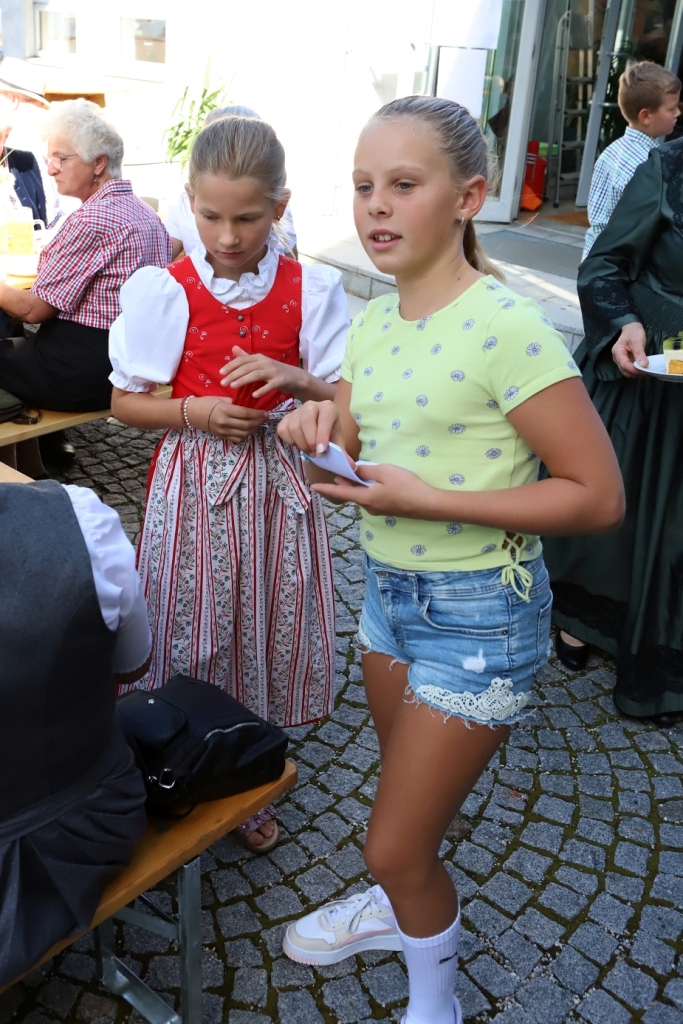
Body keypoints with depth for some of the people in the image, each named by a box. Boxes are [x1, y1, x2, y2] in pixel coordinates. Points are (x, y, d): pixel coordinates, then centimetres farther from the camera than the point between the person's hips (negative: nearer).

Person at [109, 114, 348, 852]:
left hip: (280, 480, 1)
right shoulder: (163, 291, -6)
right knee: (194, 636, 9)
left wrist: (294, 380, -21)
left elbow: (345, 398, -1)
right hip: (195, 480, -1)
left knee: (267, 634, 12)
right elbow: (125, 402, 0)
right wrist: (196, 412, -16)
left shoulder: (312, 291, -3)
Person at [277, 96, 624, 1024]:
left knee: (395, 846, 3)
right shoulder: (372, 323, 2)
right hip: (388, 589, 7)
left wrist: (429, 499, -25)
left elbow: (600, 496, -21)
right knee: (410, 795, 28)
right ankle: (407, 904, 57)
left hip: (479, 610, -7)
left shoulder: (506, 328, -22)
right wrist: (324, 427, -11)